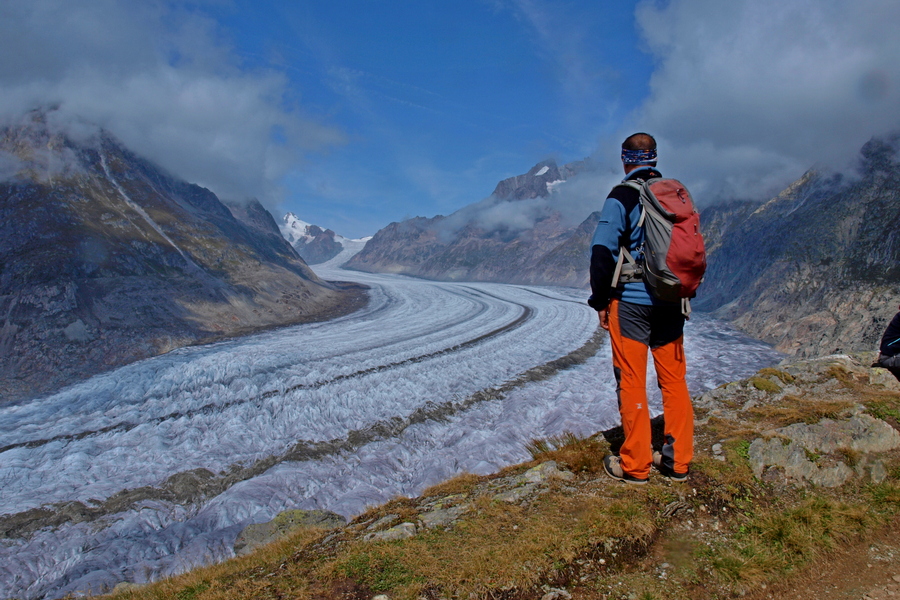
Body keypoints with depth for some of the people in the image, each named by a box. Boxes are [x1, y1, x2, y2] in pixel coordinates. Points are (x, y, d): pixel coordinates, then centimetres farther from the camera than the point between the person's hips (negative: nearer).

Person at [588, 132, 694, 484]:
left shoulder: (622, 197, -8)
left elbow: (602, 251, -14)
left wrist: (601, 301, -5)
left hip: (631, 302, -5)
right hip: (671, 305, 6)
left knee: (632, 383, 2)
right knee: (674, 381, 11)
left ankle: (635, 466, 9)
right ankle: (678, 461, 19)